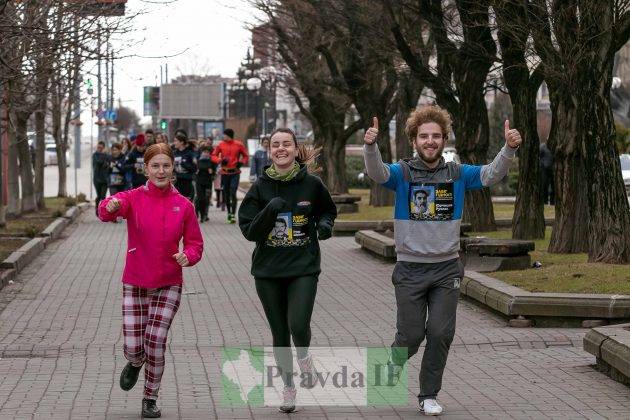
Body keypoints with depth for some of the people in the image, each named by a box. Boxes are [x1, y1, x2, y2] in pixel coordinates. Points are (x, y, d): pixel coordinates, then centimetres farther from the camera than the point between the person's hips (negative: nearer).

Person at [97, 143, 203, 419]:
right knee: (133, 348, -4)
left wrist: (188, 256, -19)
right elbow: (106, 211, -26)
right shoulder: (134, 198, -6)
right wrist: (110, 206, -51)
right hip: (134, 284, 0)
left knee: (156, 343, -7)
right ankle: (135, 364, 35)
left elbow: (195, 243, 4)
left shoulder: (183, 206, -1)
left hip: (168, 285, 0)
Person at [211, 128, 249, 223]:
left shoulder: (238, 145, -1)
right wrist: (220, 160, -12)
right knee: (226, 194, 8)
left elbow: (246, 156, 9)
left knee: (233, 193, -12)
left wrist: (242, 162, -10)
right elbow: (213, 156, 7)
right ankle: (229, 212, 22)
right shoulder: (221, 145, 3)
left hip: (235, 173, -3)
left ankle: (233, 214, -12)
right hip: (224, 173, 3)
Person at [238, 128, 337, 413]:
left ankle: (304, 356, 17)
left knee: (299, 326, -18)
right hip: (268, 271, 2)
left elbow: (328, 210, 15)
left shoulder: (311, 184, -3)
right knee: (279, 334, 11)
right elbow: (248, 231, -6)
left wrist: (324, 224, -7)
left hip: (303, 268, -1)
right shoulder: (260, 187, -2)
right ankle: (288, 386, 31)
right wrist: (269, 211, -22)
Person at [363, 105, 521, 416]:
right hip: (410, 269, -2)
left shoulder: (457, 174, 2)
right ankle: (397, 360, 36)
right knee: (411, 335, 2)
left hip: (446, 269, 2)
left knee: (441, 334, 1)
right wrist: (370, 146, -45)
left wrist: (509, 149, -29)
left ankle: (429, 395, 17)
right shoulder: (403, 173, -5)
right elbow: (377, 173, -24)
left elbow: (491, 174, -10)